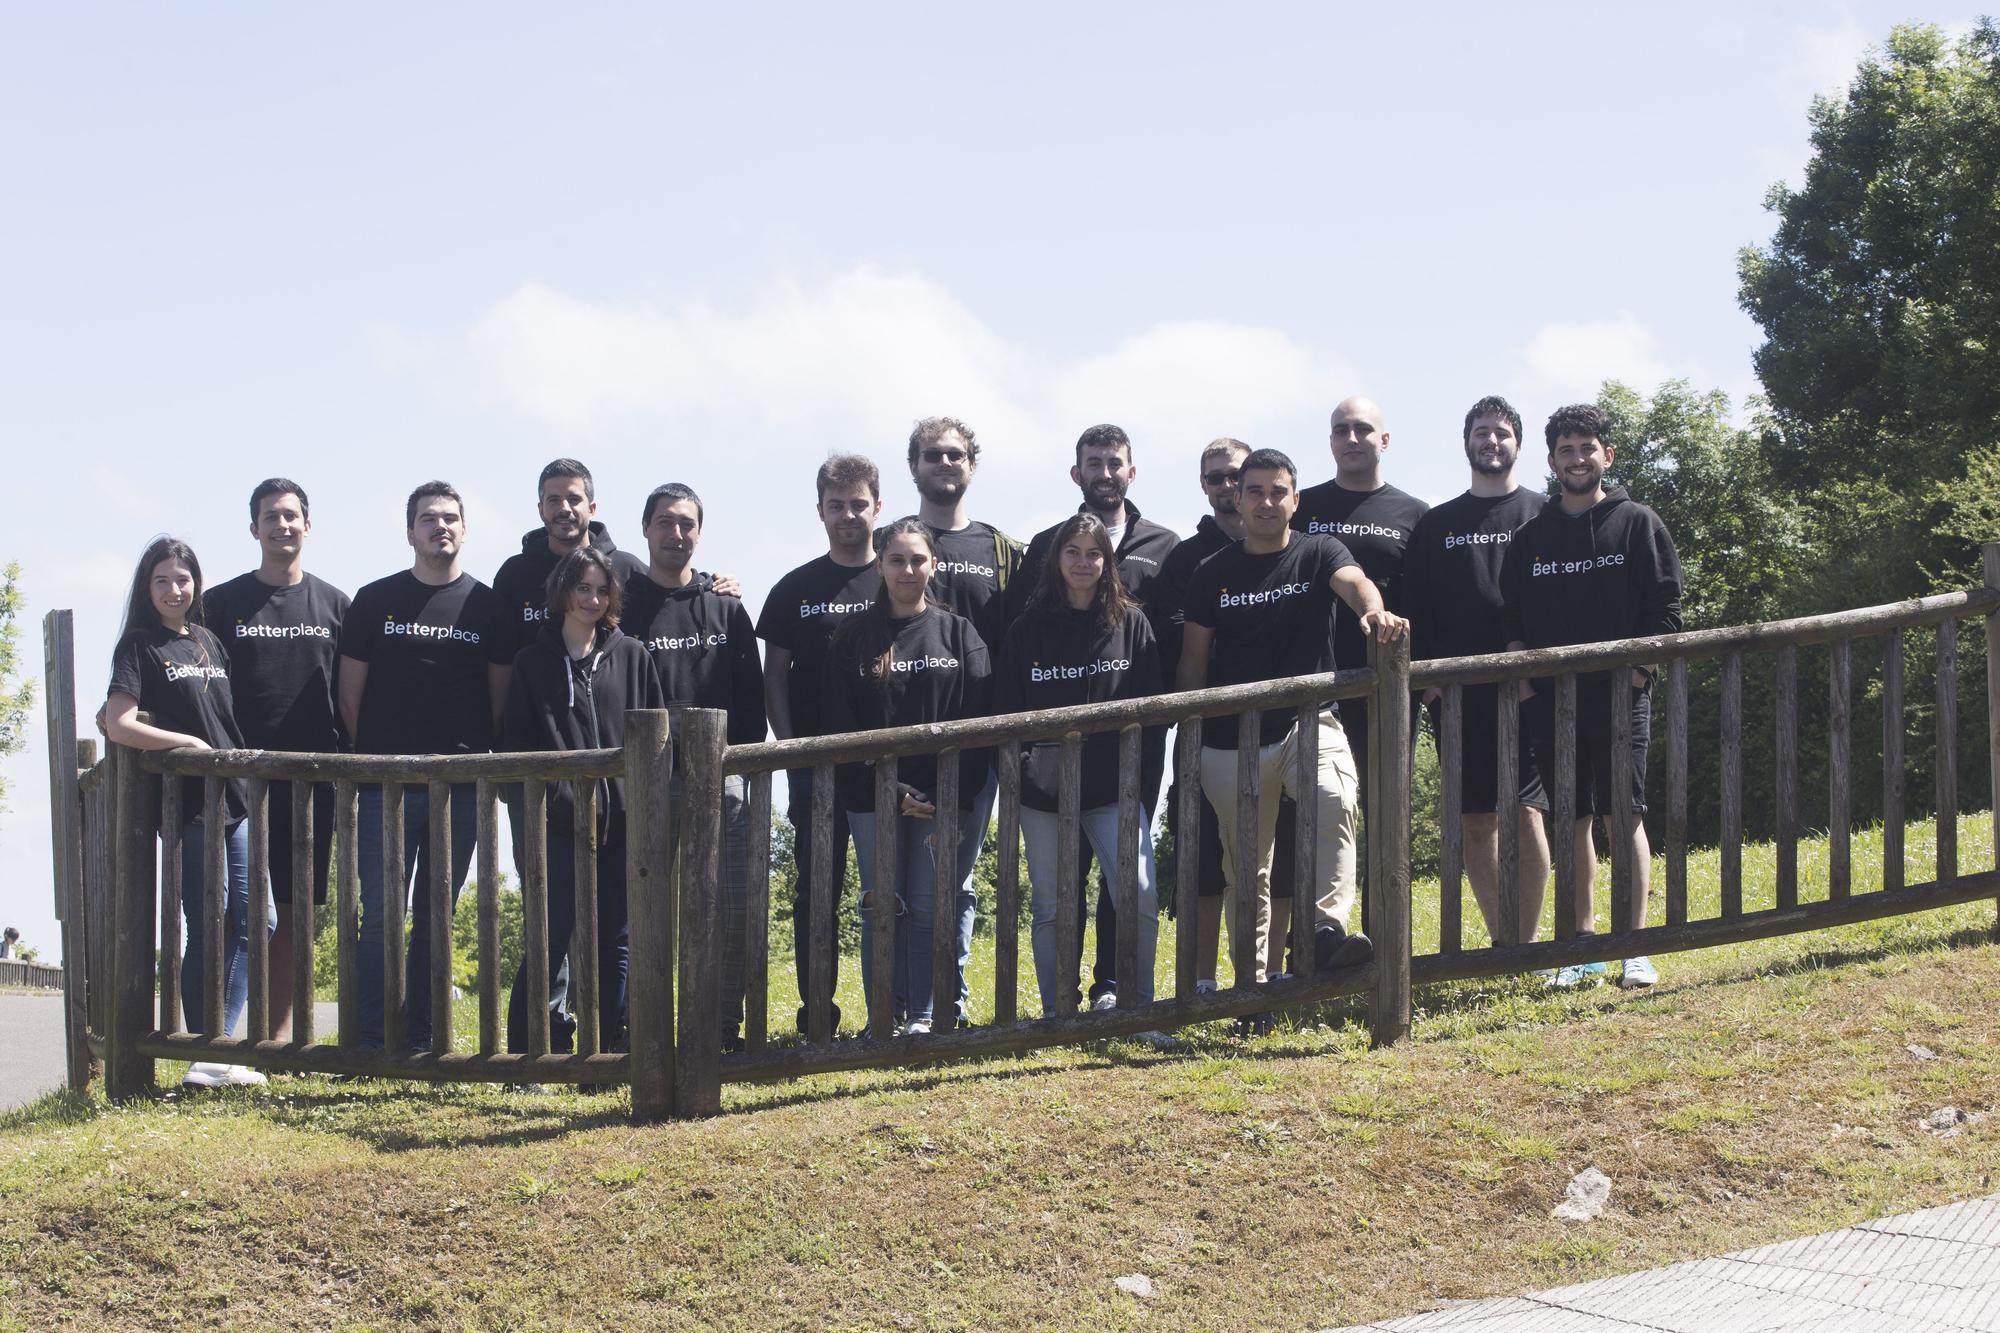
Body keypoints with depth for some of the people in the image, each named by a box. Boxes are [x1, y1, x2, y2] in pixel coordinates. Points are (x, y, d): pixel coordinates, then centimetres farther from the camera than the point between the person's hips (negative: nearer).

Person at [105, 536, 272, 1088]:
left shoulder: (209, 643, 18)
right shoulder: (140, 646, -1)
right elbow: (118, 725, -12)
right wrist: (189, 743, -11)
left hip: (235, 795, 7)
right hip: (188, 800, -7)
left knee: (255, 922, 3)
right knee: (211, 925, -7)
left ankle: (217, 1046, 8)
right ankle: (205, 1056, 0)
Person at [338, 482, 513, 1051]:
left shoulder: (487, 607, 9)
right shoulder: (376, 601, 7)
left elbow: (501, 695, 11)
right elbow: (350, 691, 10)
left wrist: (477, 754, 4)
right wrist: (376, 753, 6)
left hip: (461, 784, 1)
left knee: (437, 917, 6)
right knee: (381, 913, -6)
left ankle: (422, 1040, 11)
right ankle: (371, 1043, -3)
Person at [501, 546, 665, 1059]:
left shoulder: (631, 657, 11)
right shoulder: (533, 662, 6)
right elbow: (518, 744, 2)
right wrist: (561, 796, -10)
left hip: (623, 820, 2)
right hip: (561, 823, -2)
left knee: (614, 940, 5)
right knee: (551, 936, -7)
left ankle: (609, 1049, 11)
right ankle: (529, 1051, -2)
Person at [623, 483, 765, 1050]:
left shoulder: (726, 608, 15)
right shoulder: (623, 605, 6)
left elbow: (752, 694, 14)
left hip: (721, 783, 2)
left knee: (733, 912, -3)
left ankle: (726, 1026, 3)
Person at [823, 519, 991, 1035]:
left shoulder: (958, 633, 7)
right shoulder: (853, 636, 5)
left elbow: (978, 720, 0)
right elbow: (840, 722, -1)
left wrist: (953, 793, -11)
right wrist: (893, 791, -10)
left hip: (947, 797, 0)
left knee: (930, 906, -1)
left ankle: (922, 1016, 5)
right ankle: (883, 1021, 6)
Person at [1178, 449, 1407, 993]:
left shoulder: (1317, 553, 4)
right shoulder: (1212, 574, 9)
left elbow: (1353, 581, -18)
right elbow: (1193, 662, 12)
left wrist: (1374, 611, -42)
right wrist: (1192, 736, 2)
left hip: (1309, 722, -2)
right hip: (1232, 739, 2)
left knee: (1335, 802, -32)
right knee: (1246, 870, 6)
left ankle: (1327, 929, -37)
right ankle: (1253, 986, 14)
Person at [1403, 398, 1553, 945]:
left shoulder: (1541, 515, 7)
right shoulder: (1435, 525, 15)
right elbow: (1414, 608, 12)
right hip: (1454, 692, 3)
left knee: (1524, 813, -10)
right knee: (1476, 821, 3)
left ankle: (1525, 947, -6)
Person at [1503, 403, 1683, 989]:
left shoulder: (1638, 523, 4)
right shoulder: (1531, 536, 13)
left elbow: (1666, 605, 1)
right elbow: (1511, 617, 15)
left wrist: (1640, 667, -9)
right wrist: (1519, 674, 1)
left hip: (1619, 696, -3)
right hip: (1550, 699, 3)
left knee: (1624, 818, -6)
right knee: (1572, 824, 5)